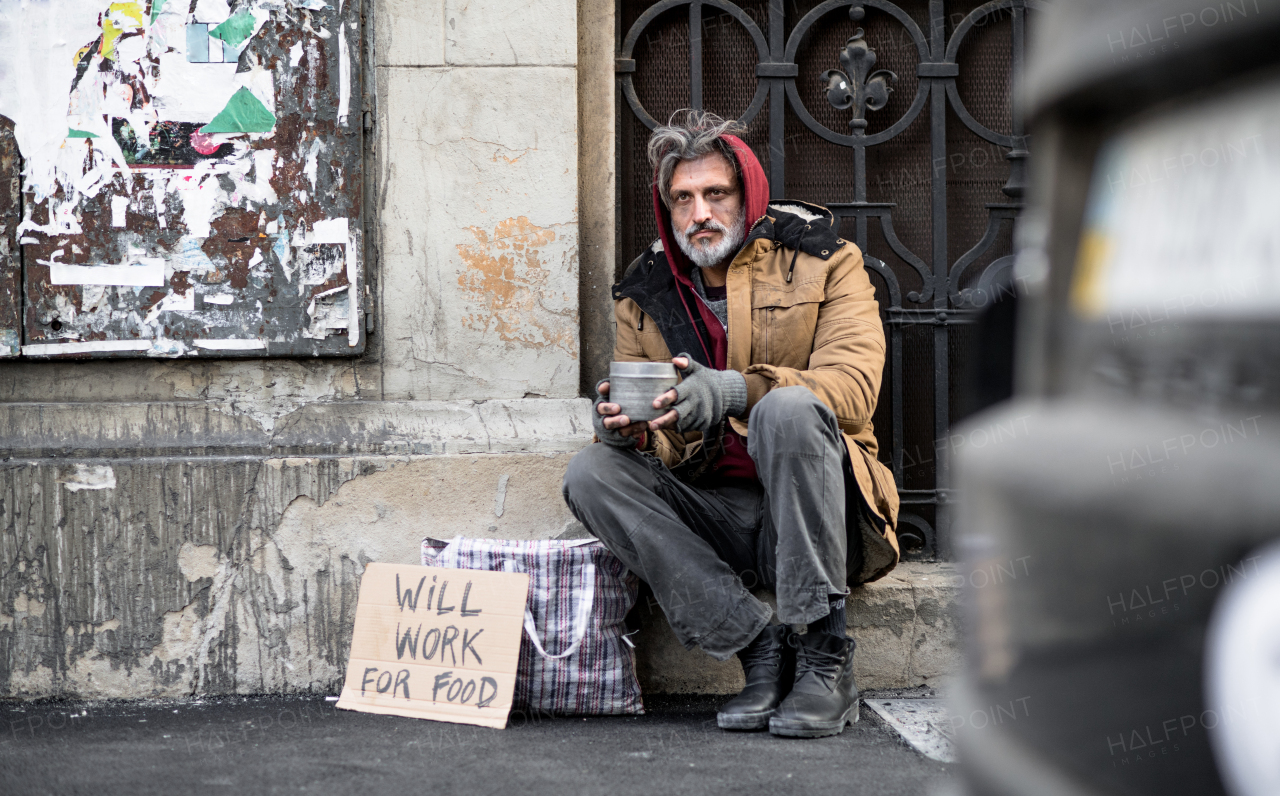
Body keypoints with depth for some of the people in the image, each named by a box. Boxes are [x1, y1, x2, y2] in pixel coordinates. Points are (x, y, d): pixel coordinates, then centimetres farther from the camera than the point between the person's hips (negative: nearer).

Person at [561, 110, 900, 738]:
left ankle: (824, 654, -27)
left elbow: (854, 387, -15)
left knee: (788, 409, -33)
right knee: (590, 474, -19)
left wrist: (731, 392, -30)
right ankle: (761, 649, -22)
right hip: (717, 519, 4)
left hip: (814, 512, -4)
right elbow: (662, 445, 10)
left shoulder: (821, 260, 1)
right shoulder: (645, 295, 11)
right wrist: (628, 429, -17)